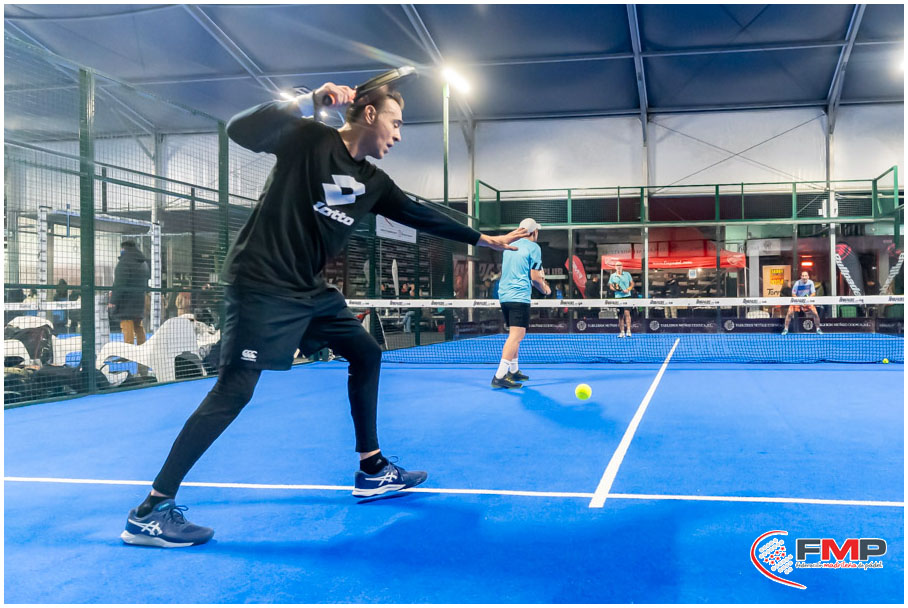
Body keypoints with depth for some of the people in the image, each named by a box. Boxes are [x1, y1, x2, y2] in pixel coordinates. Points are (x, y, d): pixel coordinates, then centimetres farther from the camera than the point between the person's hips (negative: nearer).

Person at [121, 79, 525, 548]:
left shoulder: (373, 183, 11)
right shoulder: (308, 139, -9)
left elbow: (421, 216, 19)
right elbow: (240, 131, -21)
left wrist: (486, 240, 24)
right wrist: (310, 101, -27)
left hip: (309, 290, 9)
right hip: (261, 285, -9)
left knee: (366, 352, 11)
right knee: (234, 390, -14)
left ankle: (372, 470, 23)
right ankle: (149, 512, -7)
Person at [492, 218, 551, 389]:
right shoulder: (533, 247, -3)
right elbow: (535, 276, -7)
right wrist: (545, 288, 12)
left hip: (504, 295, 8)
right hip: (519, 296, -8)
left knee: (514, 335, 20)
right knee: (517, 335, -13)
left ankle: (513, 371, 27)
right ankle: (500, 376, -23)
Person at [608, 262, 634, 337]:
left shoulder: (627, 274, 7)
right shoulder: (612, 276, 8)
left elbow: (632, 283, 10)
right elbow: (610, 286, 10)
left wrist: (628, 289, -8)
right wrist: (615, 289, -11)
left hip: (627, 296, -2)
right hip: (618, 296, 2)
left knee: (627, 313, -15)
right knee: (620, 315, 4)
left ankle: (628, 330, -15)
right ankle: (622, 331, 10)